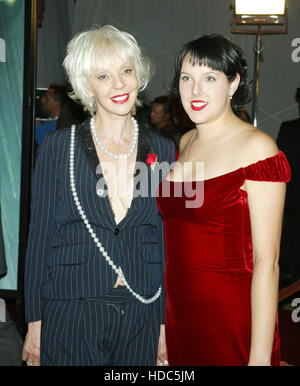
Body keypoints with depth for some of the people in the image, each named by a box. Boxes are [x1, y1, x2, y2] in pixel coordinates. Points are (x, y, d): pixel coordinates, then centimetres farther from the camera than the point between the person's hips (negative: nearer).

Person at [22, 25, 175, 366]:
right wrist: (34, 323, -2)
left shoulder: (162, 152, 3)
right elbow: (39, 236, -1)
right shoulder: (58, 147, -3)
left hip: (141, 319, 2)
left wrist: (165, 323, 5)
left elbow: (168, 242, 7)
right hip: (71, 317, -2)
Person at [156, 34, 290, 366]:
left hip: (232, 323, -6)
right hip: (178, 314, 6)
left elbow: (266, 261, -18)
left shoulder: (257, 148, -14)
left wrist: (260, 356, -20)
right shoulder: (185, 143, 8)